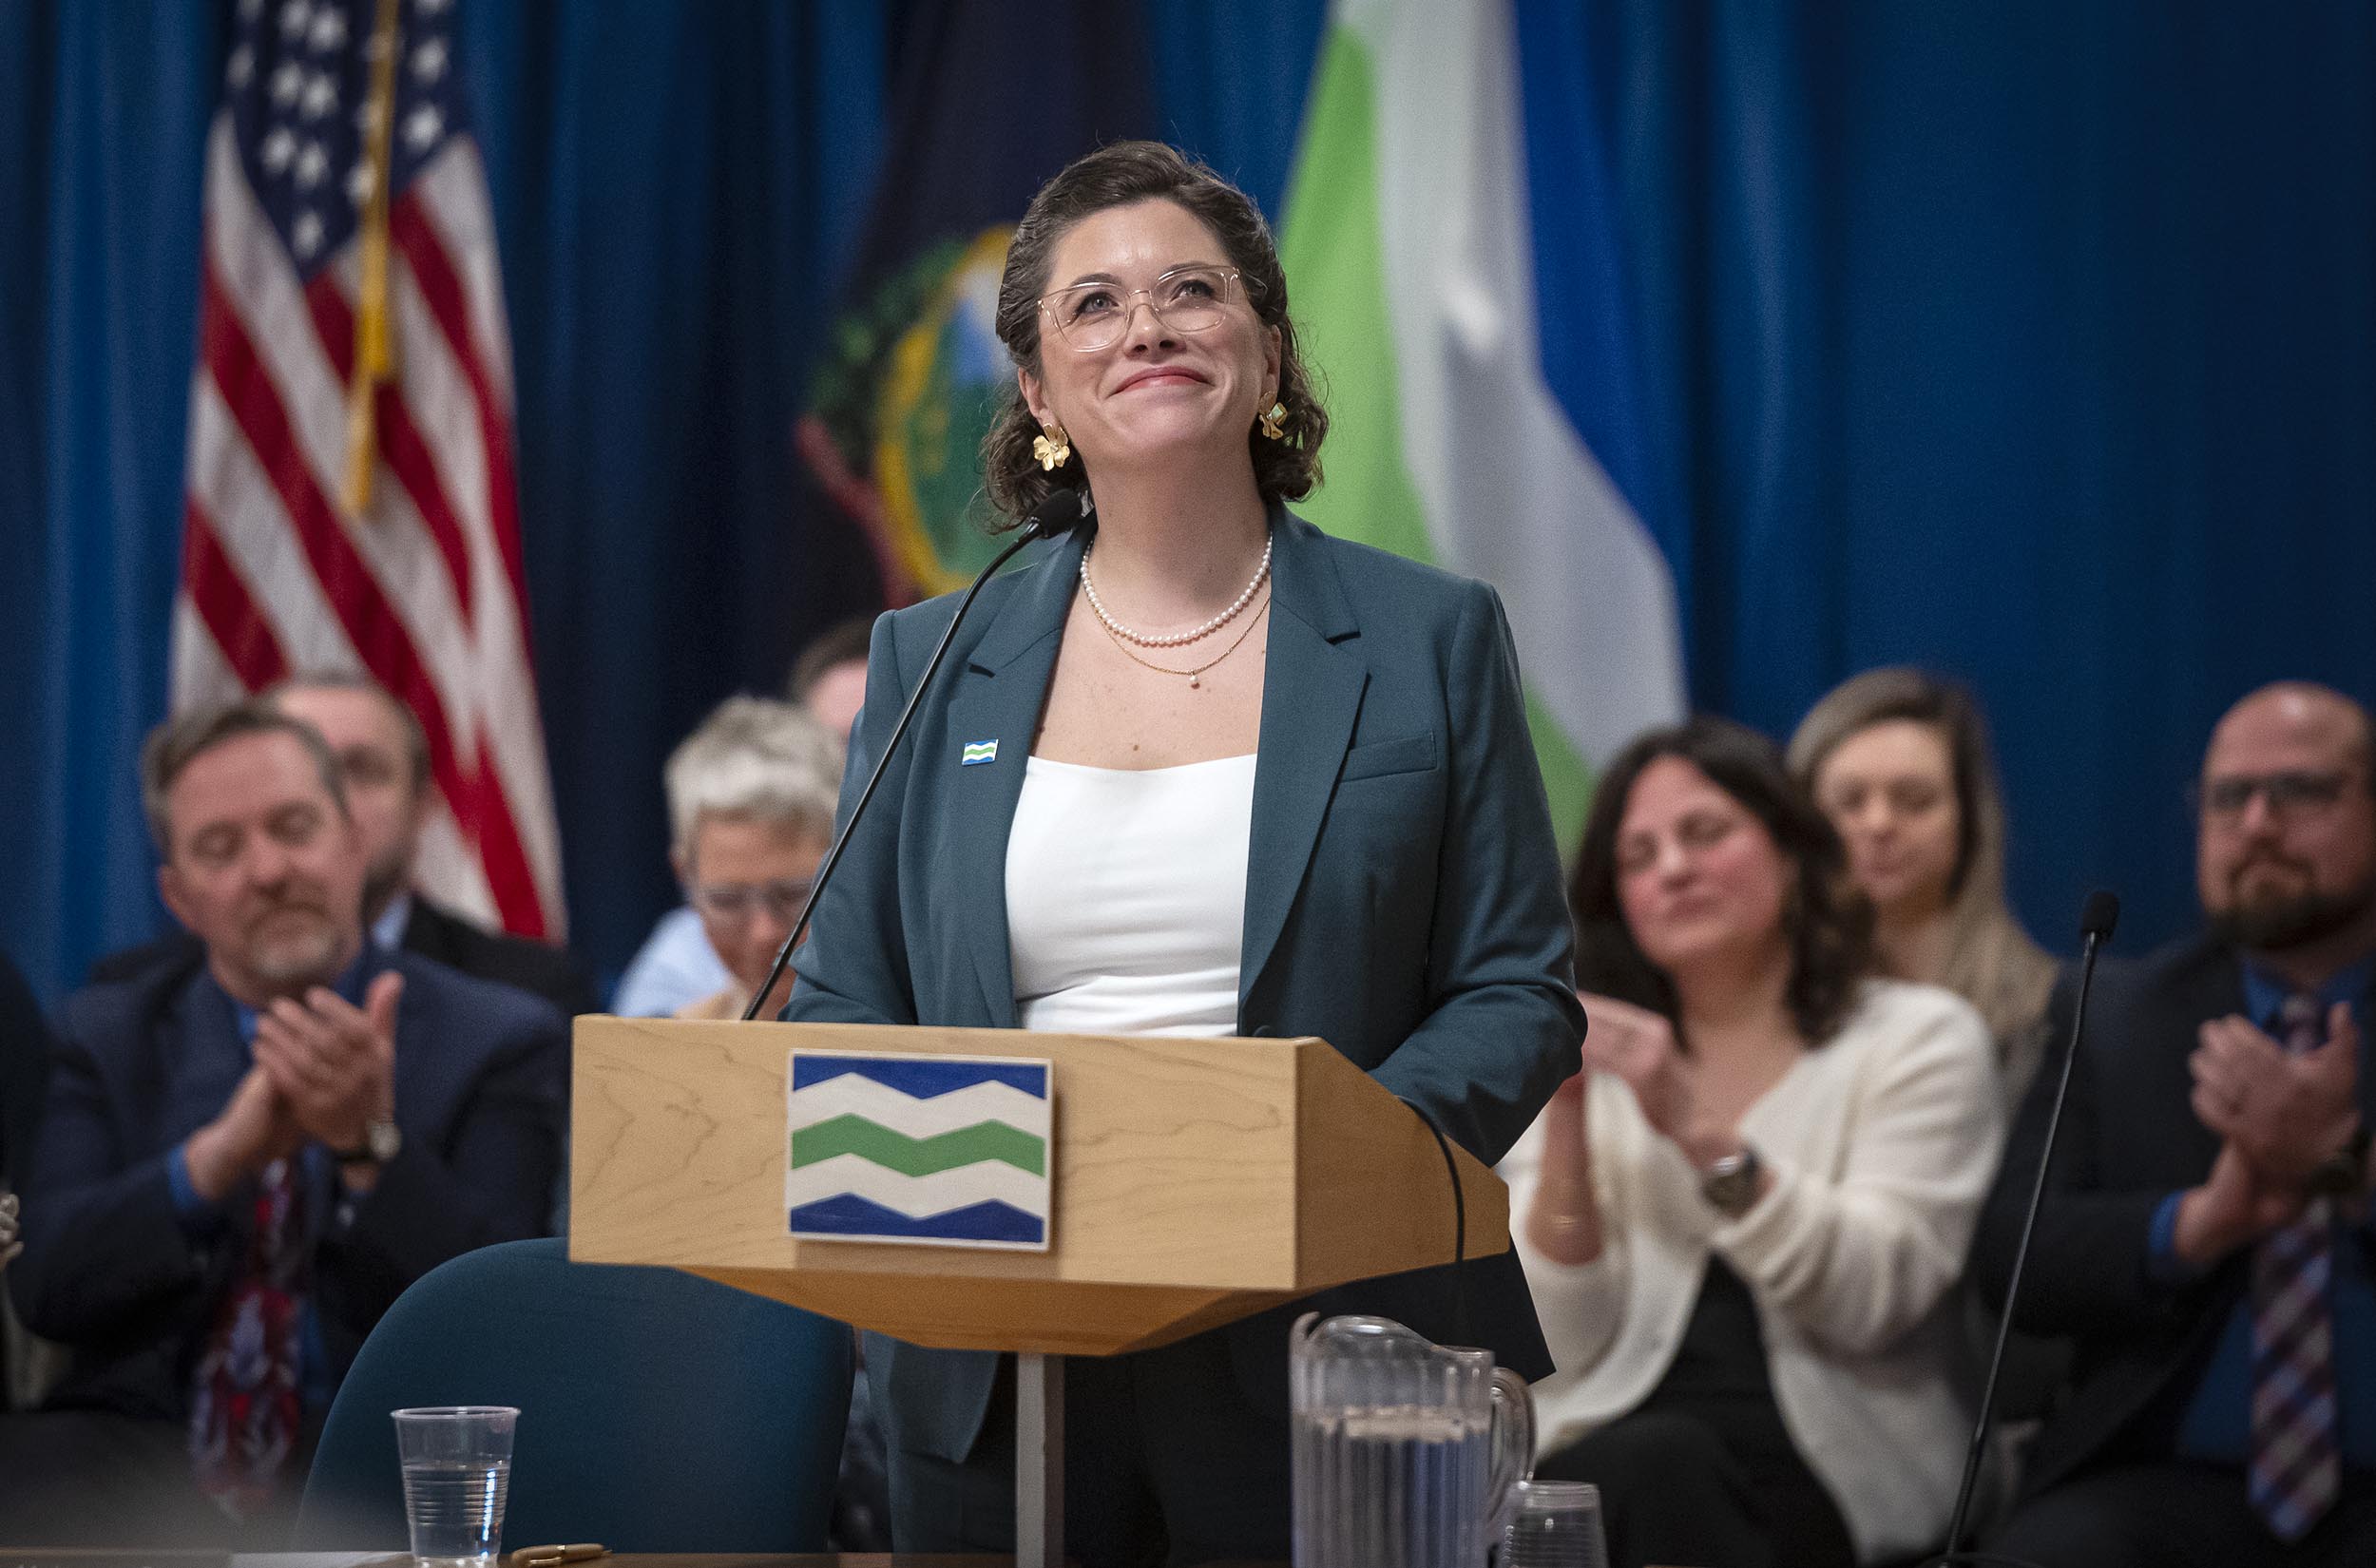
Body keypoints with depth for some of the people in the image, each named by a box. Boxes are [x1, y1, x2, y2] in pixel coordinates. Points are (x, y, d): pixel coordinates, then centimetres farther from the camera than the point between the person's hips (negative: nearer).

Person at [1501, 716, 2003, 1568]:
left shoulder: (1918, 1039, 9)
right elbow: (1560, 1345, 4)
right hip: (1612, 1440, 2)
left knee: (1647, 1468, -34)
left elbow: (1871, 1300, -8)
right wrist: (1566, 1123, -8)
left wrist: (1701, 1133, -17)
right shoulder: (1595, 1067, 16)